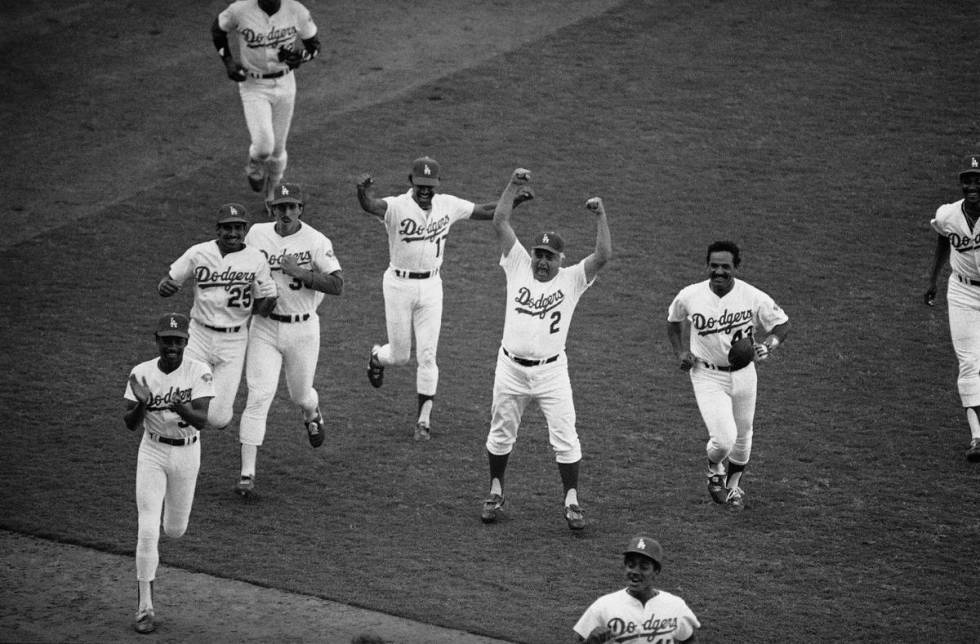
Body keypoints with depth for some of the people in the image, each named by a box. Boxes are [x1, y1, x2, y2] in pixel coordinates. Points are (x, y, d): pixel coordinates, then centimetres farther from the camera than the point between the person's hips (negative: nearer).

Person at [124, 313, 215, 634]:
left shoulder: (199, 373, -13)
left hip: (187, 454, 1)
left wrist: (180, 407, -42)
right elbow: (130, 424, -9)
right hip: (152, 453, -1)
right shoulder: (141, 374, -9)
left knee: (175, 529, 15)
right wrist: (142, 403, -30)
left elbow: (202, 419, -22)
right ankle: (144, 608, -6)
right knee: (147, 530, -11)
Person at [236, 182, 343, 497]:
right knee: (259, 397, -10)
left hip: (303, 330, -1)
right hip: (265, 327, 1)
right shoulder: (257, 234, -4)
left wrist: (301, 272, -29)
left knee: (300, 395, 17)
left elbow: (337, 285, -19)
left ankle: (312, 412, 57)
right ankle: (247, 473, -8)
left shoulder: (317, 242, -12)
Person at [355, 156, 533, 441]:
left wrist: (516, 200, -11)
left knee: (427, 356, 0)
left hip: (431, 288, 3)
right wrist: (363, 190, -64)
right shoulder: (397, 206, -19)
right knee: (400, 355, 9)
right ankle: (377, 357, 46)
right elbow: (370, 205, -40)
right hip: (399, 286, -3)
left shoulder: (448, 205, -4)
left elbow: (487, 211, 6)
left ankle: (424, 419, 9)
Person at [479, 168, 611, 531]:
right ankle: (496, 491, 28)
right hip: (511, 368, 2)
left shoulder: (571, 280, -1)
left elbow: (604, 255, -15)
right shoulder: (518, 267, 2)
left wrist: (600, 215, -21)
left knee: (565, 439, -5)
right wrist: (513, 187, -11)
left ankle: (572, 501, 2)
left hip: (551, 371, -2)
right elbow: (500, 223, -4)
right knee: (501, 434, 12)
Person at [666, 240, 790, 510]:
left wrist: (769, 344, -24)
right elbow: (673, 321, 10)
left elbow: (782, 323, -4)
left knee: (742, 438, 17)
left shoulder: (754, 298, -15)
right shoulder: (689, 296, -11)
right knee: (724, 439, -17)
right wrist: (680, 352, -3)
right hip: (706, 375, -2)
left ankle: (734, 484, 46)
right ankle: (715, 469, 20)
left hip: (742, 374, 2)